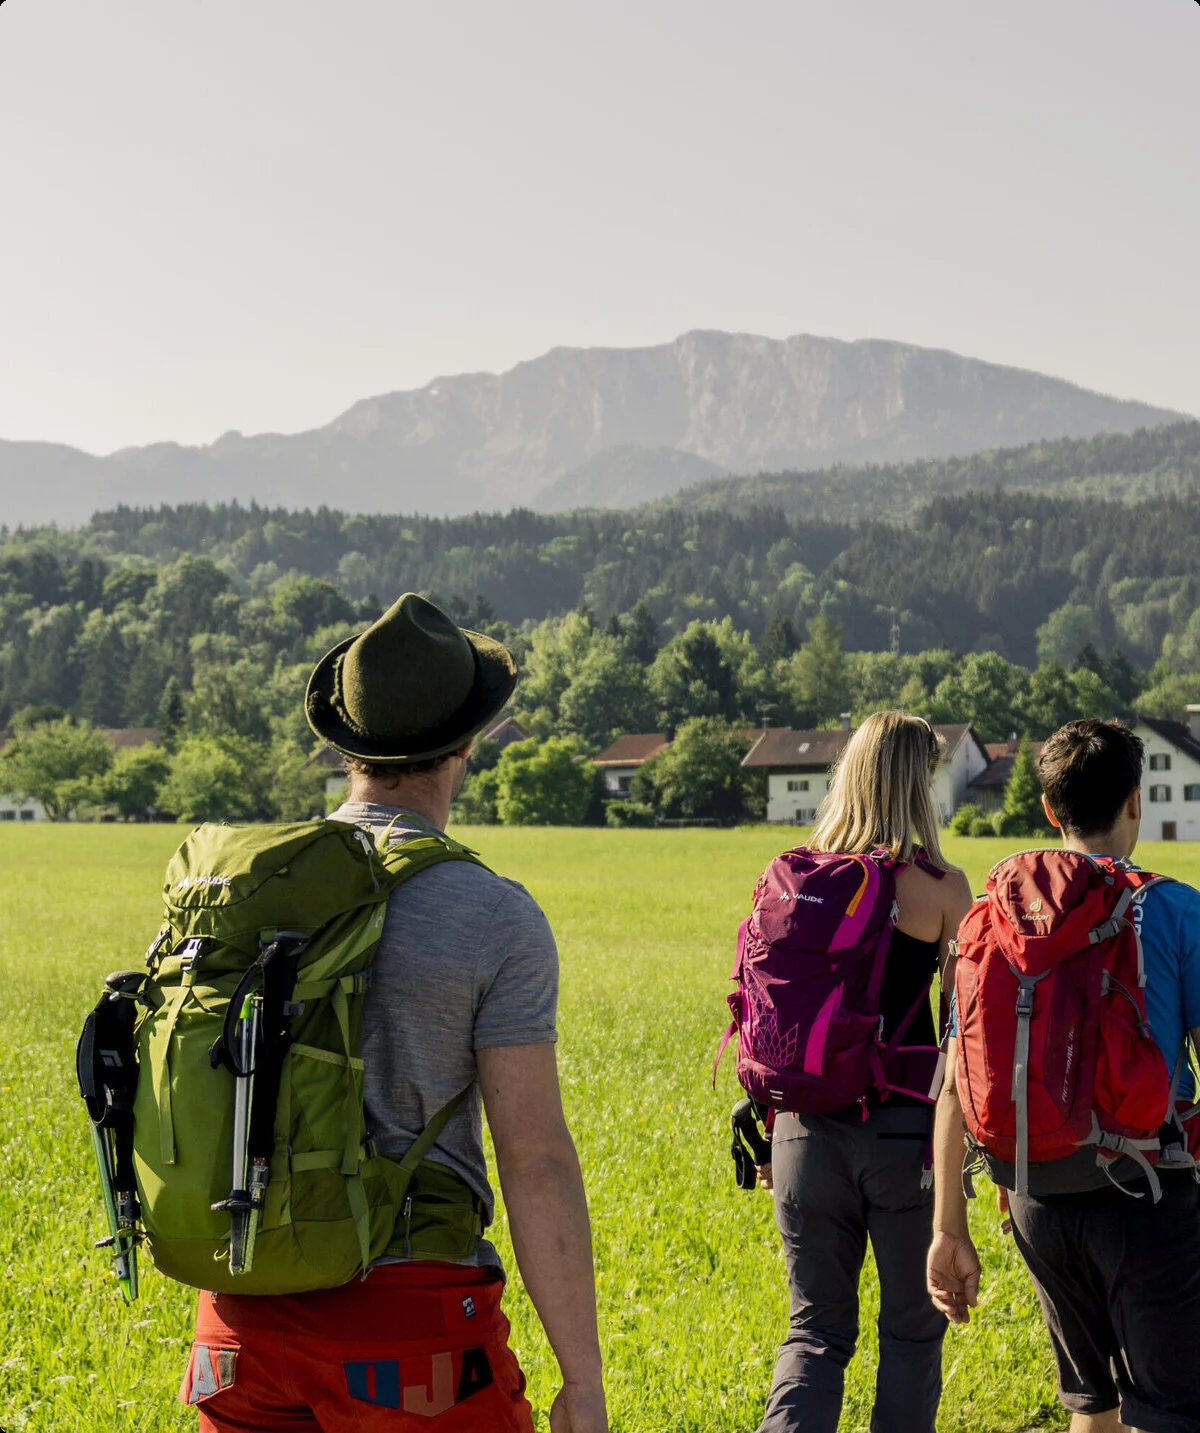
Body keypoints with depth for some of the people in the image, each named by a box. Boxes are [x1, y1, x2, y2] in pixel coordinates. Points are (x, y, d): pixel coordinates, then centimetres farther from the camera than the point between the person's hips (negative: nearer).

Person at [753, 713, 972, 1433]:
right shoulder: (941, 886, -7)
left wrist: (768, 1121, 16)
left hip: (807, 1127, 3)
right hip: (907, 1128, -3)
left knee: (817, 1328, 10)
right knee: (912, 1328, 13)